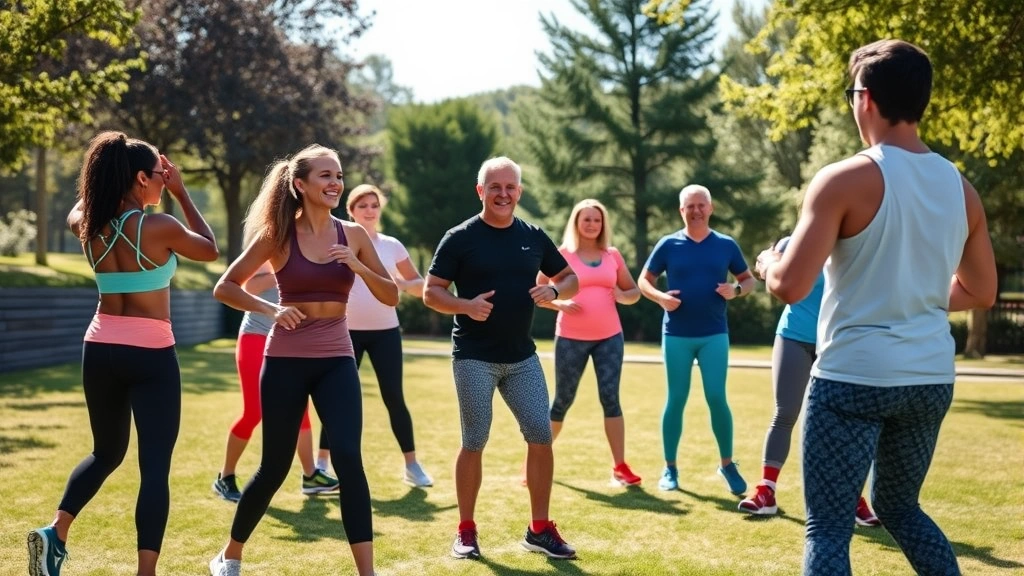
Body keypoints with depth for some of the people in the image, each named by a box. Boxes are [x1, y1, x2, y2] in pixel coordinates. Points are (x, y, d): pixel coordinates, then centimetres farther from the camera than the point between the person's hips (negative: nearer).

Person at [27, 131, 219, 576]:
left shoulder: (88, 226, 2)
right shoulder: (160, 228, -13)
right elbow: (210, 251, 6)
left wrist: (113, 170, 22)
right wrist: (182, 194, 7)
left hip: (100, 350, 6)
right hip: (150, 355, -6)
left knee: (106, 452, 22)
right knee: (155, 466, -3)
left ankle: (56, 532, 5)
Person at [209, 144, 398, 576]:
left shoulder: (353, 235, 3)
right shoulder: (277, 235, -5)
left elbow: (391, 296, 4)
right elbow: (225, 288, -3)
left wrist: (357, 267, -13)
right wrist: (271, 309, -19)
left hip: (337, 361, 2)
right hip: (286, 361, -2)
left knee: (348, 459, -13)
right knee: (274, 467, 7)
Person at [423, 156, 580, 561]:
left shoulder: (534, 237, 7)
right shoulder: (460, 238, -5)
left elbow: (571, 278, 15)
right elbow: (431, 292, -5)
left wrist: (553, 290, -8)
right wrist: (467, 305, -23)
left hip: (522, 358, 4)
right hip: (474, 358, -4)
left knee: (541, 437, 1)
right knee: (474, 444, 0)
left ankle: (540, 530, 13)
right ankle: (466, 531, 14)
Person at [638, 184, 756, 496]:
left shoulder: (726, 245, 3)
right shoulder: (668, 245, 0)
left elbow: (749, 279, 11)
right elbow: (644, 281, 6)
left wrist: (736, 290, -12)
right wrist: (660, 297, -15)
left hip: (714, 335, 0)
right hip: (676, 335, 0)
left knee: (717, 398, -3)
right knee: (675, 400, 4)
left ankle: (727, 464, 10)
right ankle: (670, 468, 12)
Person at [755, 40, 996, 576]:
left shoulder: (845, 179, -12)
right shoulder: (960, 188, 6)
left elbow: (790, 286, -16)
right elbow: (981, 292, 15)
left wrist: (767, 262, 5)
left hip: (854, 377, -6)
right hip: (931, 378, 6)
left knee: (828, 527, 3)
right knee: (899, 505, 25)